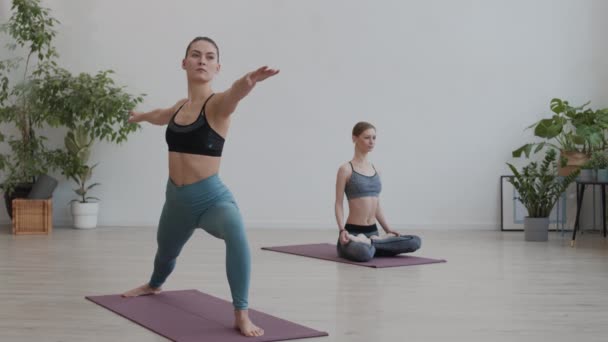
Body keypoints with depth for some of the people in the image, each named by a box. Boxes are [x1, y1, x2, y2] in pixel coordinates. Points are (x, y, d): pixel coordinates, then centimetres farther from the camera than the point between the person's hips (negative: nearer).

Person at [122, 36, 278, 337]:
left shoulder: (217, 105, -14)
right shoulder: (181, 106, 5)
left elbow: (234, 94, -41)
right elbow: (161, 115, 31)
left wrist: (248, 81, -64)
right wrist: (140, 116, 52)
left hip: (212, 197, -7)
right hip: (176, 198, 7)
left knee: (235, 231, -40)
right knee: (166, 252, 31)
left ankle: (242, 315, -32)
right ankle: (154, 286, 68)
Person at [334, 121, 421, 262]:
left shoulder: (375, 170, 14)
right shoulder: (346, 169, -5)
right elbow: (339, 203, -7)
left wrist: (388, 229, 12)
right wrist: (342, 230, -21)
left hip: (373, 231, 7)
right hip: (353, 232, -7)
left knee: (415, 242, -14)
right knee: (363, 253, -42)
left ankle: (370, 242, -7)